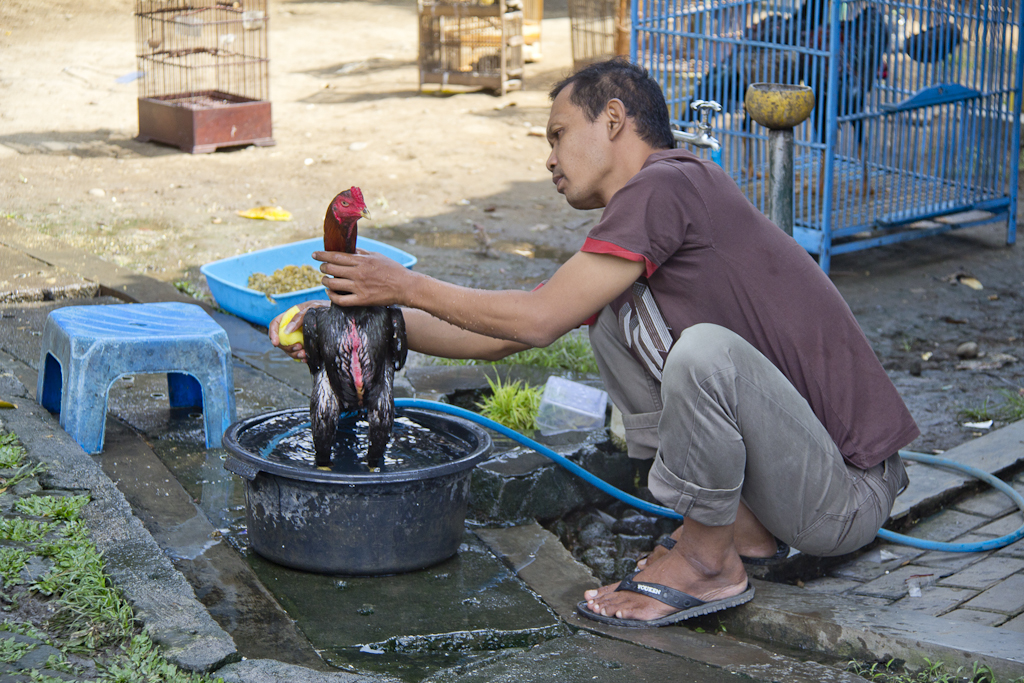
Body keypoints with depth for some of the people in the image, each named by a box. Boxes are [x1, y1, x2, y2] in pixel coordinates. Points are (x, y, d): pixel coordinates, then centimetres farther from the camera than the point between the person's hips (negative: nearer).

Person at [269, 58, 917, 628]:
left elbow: (537, 319, -17)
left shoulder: (667, 183, -16)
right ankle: (741, 525, 10)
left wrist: (407, 286, -5)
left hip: (848, 495, -9)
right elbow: (502, 337, 18)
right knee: (614, 316, 9)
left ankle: (709, 564, -7)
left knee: (707, 351, -34)